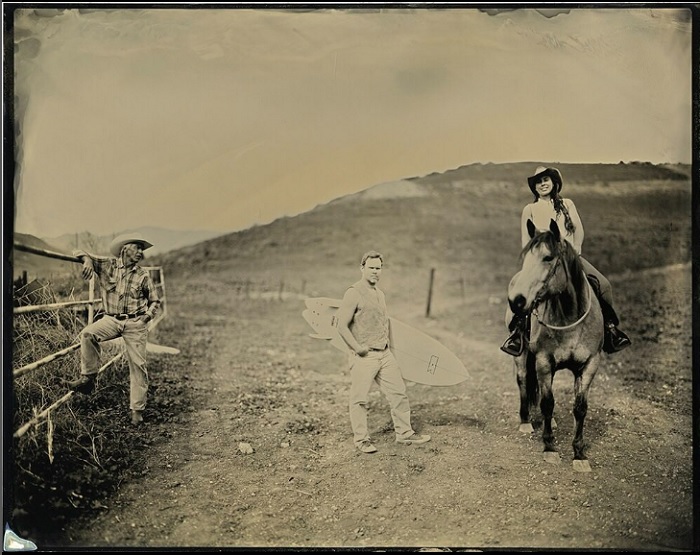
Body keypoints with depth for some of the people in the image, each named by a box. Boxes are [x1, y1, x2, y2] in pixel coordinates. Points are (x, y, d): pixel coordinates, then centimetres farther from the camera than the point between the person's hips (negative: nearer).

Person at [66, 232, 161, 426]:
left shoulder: (143, 275, 4)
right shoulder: (108, 265, 2)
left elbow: (155, 300, 13)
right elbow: (79, 253, 3)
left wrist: (148, 315, -7)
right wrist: (87, 259, -20)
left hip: (135, 323, 0)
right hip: (112, 319, 0)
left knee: (138, 365, -4)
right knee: (88, 333, -29)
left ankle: (137, 410, 6)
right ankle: (88, 377, -15)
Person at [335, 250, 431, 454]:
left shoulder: (380, 293, 14)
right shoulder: (354, 293, -12)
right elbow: (342, 326, -17)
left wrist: (386, 342, 15)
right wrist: (358, 348, -16)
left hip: (385, 353, 8)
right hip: (364, 357, -8)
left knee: (398, 393, 11)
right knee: (360, 399, 2)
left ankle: (404, 433, 22)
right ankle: (361, 439, 15)